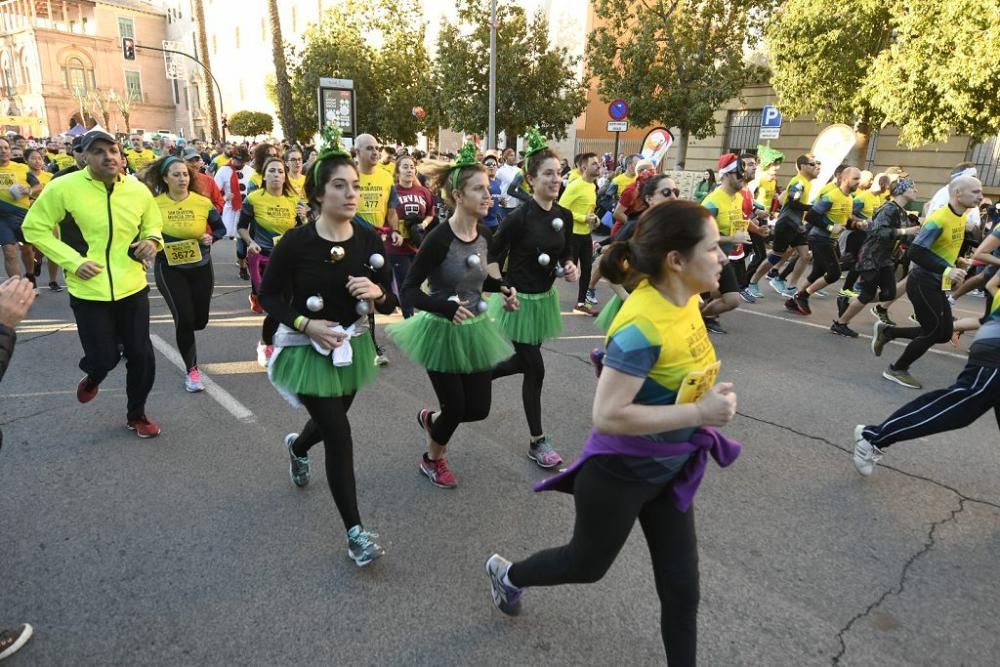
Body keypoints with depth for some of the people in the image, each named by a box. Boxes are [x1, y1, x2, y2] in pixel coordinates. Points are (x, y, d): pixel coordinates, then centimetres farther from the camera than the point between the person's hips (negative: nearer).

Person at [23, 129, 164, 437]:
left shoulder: (138, 190, -1)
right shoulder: (63, 188, -11)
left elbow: (152, 226, 16)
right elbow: (34, 228, -2)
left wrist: (152, 241, -8)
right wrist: (72, 261, -13)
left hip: (132, 288, 3)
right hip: (89, 291, -3)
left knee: (141, 356, 7)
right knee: (104, 359, 1)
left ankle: (136, 414, 30)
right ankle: (93, 377, 41)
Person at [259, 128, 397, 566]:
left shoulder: (368, 239, -9)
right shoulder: (296, 241, -19)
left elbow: (391, 303, -3)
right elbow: (269, 295, -6)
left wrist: (378, 293, -25)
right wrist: (305, 324, -20)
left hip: (353, 346, 5)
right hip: (309, 349, -4)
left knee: (330, 422, 24)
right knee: (340, 437, -6)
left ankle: (297, 447, 63)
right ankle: (355, 533, 9)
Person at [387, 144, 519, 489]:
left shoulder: (484, 234, -1)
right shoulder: (439, 239, -22)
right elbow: (408, 291, -20)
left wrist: (502, 288, 0)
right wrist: (447, 307, -33)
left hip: (476, 330, 7)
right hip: (443, 331, -6)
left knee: (478, 409, 11)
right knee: (455, 407, 4)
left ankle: (430, 418, 43)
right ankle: (432, 460, 36)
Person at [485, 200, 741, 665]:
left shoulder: (684, 300, -6)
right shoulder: (643, 327, -32)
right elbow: (607, 416, -33)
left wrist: (707, 396, 4)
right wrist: (698, 413, -30)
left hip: (670, 468, 7)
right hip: (621, 470, -7)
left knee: (681, 587, 15)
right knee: (588, 564, 20)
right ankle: (507, 574, 49)